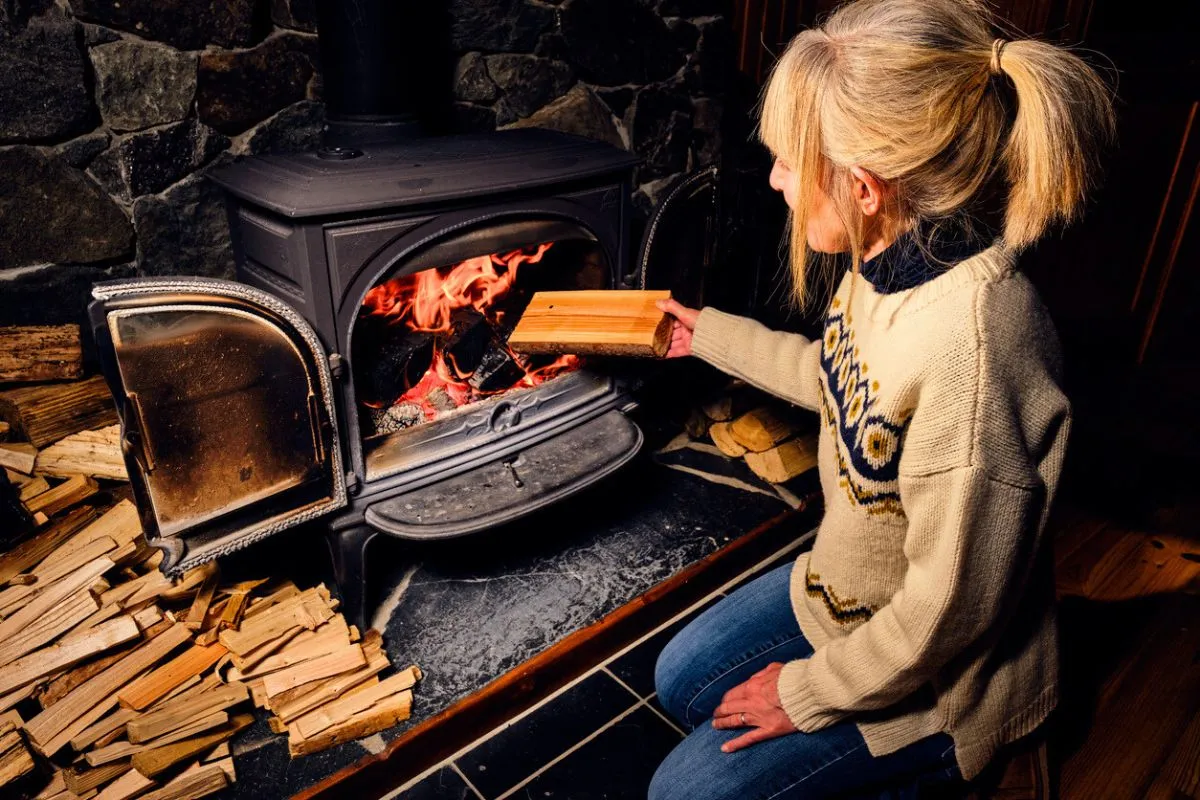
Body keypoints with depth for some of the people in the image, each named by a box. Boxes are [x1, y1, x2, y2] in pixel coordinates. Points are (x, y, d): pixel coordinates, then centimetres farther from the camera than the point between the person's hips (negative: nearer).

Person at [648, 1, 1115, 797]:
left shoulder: (969, 342, -39)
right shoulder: (892, 262, -11)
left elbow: (952, 605, -29)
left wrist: (809, 692, -13)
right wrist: (710, 333, 19)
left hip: (936, 672, -7)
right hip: (844, 588, 8)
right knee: (680, 682, 15)